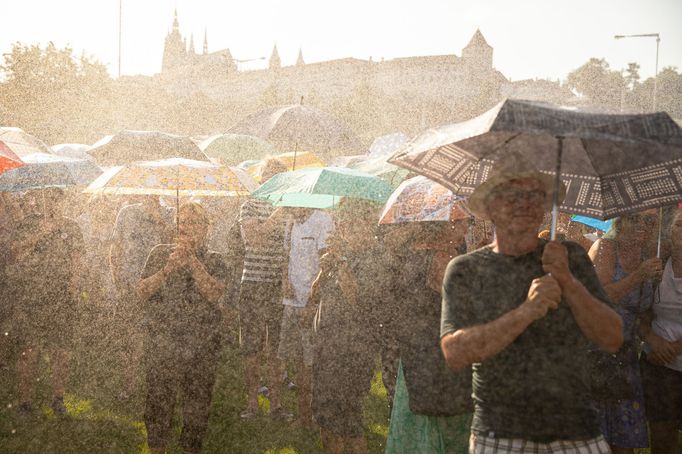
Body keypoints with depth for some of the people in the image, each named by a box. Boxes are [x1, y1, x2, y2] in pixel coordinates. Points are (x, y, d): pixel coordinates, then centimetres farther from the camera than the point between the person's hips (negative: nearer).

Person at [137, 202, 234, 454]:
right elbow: (142, 291, -2)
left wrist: (192, 260, -17)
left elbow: (215, 294, -13)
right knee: (158, 398, 6)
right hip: (160, 344, 0)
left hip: (201, 346, 0)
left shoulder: (214, 261, 5)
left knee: (197, 401, 6)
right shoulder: (160, 254, 8)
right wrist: (169, 268, -15)